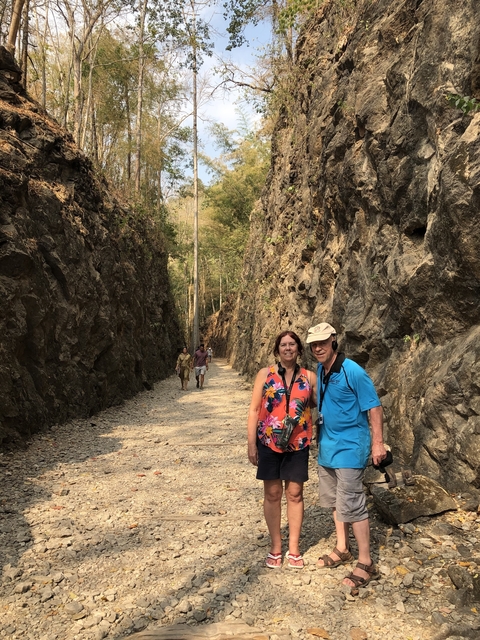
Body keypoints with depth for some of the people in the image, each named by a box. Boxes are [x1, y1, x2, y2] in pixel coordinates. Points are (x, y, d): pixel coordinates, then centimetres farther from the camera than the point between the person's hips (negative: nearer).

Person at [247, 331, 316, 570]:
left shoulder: (309, 377, 0)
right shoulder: (265, 374, -3)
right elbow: (254, 410, -2)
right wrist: (251, 444, -5)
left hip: (298, 444, 1)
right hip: (269, 443, -1)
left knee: (295, 494, 10)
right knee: (272, 494, 9)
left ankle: (294, 548, 26)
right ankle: (275, 547, 26)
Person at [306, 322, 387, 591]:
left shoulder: (352, 371, -19)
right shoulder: (319, 371, 4)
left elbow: (374, 407, -17)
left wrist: (378, 443, -20)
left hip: (350, 448, -8)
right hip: (327, 446, 8)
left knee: (351, 505, -3)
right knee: (334, 500, 19)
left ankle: (366, 564, 13)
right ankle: (342, 549, 37)